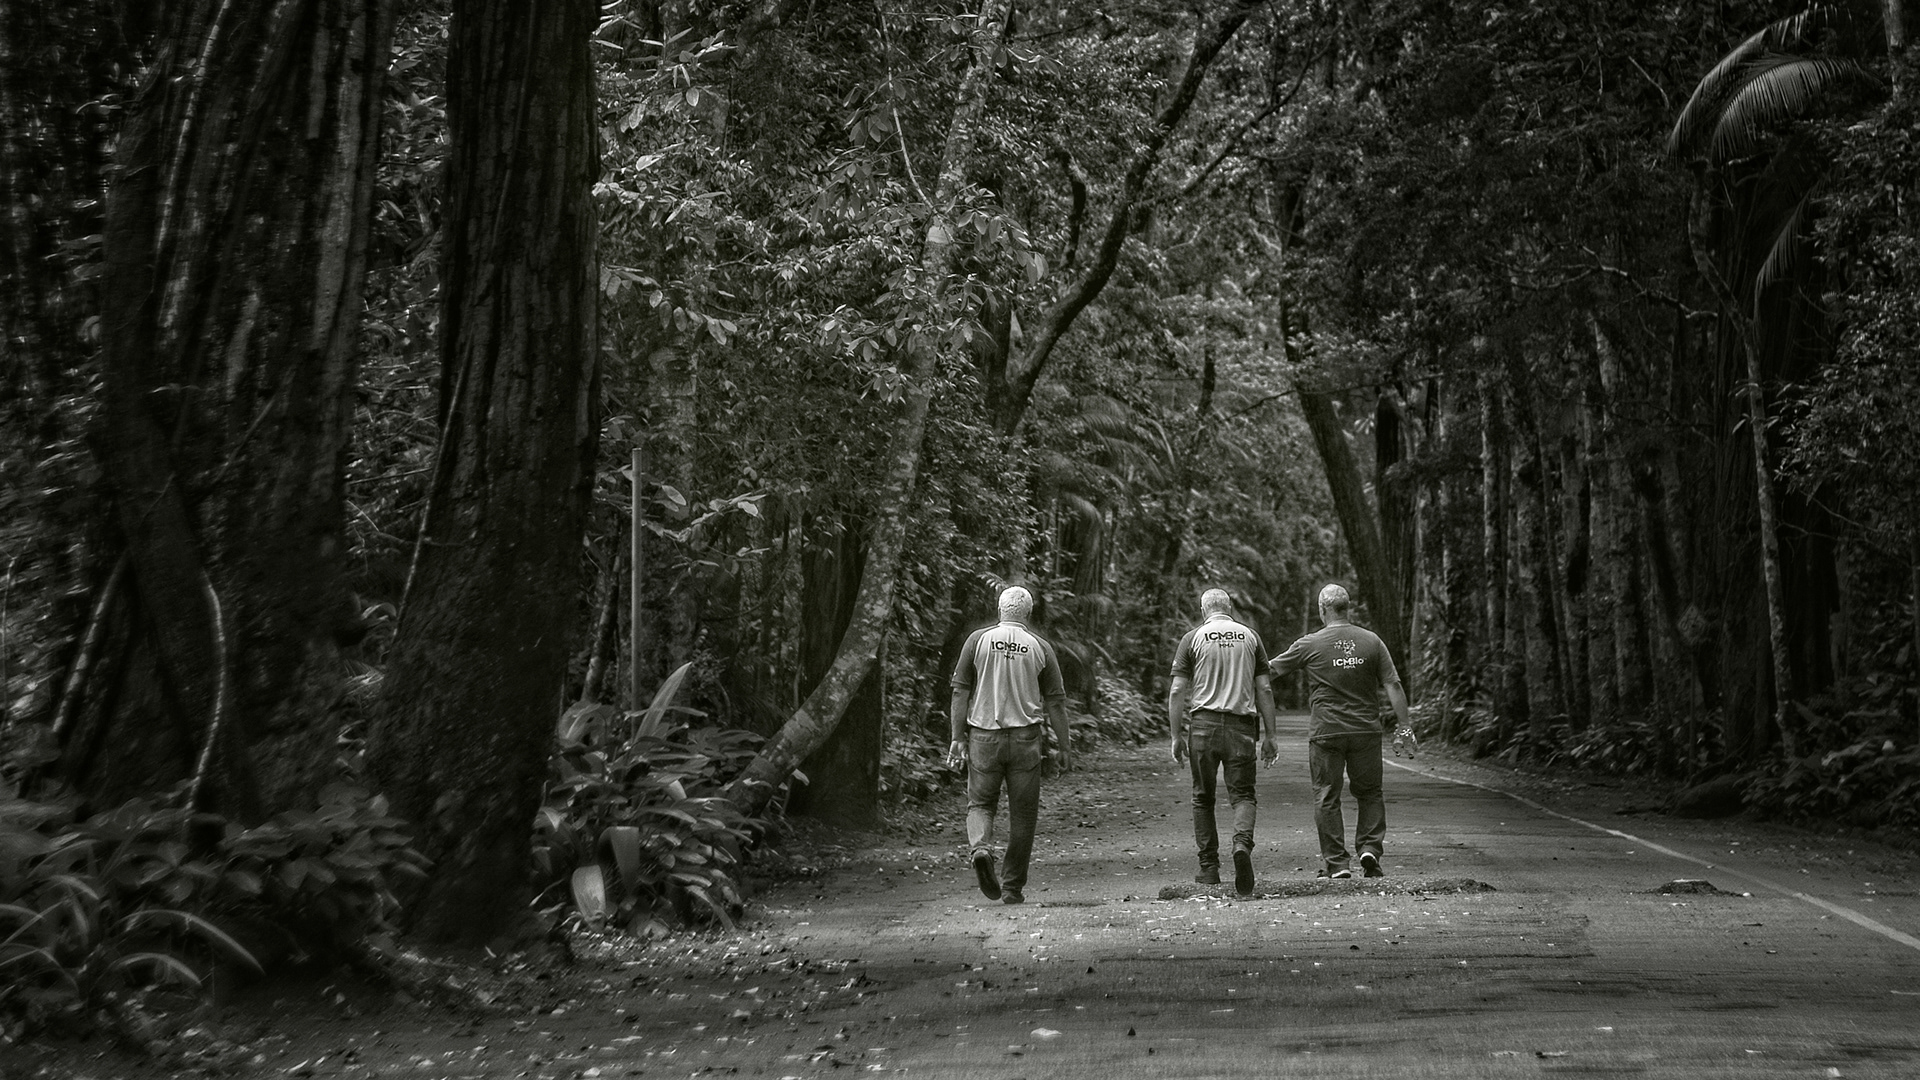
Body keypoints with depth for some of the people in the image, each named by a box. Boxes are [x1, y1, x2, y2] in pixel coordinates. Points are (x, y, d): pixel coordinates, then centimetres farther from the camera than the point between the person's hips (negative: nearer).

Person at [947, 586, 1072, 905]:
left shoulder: (978, 640, 1)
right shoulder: (1040, 647, 2)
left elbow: (960, 690, -1)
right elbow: (1056, 701, 2)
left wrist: (957, 736, 3)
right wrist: (1064, 747, 6)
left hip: (983, 735, 0)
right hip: (1025, 736, 0)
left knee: (980, 803, 12)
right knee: (1023, 813, 9)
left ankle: (980, 847, -17)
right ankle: (1013, 885, 12)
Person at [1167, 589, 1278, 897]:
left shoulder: (1192, 638, 4)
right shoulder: (1250, 636, 9)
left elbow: (1177, 691, 0)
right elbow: (1264, 689, 6)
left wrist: (1176, 736, 5)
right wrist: (1269, 735, 10)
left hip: (1203, 724, 0)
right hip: (1241, 725, 1)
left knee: (1203, 798, 11)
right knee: (1242, 794, 3)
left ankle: (1209, 868, 11)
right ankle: (1242, 845, -25)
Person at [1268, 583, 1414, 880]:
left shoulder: (1309, 645, -3)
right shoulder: (1371, 641, 2)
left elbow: (1272, 670, 8)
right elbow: (1392, 685, 0)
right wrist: (1404, 723, 5)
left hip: (1325, 733, -2)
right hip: (1366, 730, 2)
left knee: (1327, 797, 5)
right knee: (1370, 793, 15)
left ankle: (1336, 863, 5)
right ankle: (1370, 848, 0)